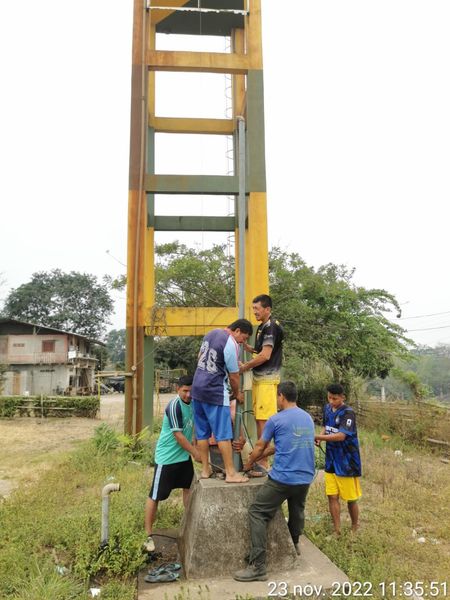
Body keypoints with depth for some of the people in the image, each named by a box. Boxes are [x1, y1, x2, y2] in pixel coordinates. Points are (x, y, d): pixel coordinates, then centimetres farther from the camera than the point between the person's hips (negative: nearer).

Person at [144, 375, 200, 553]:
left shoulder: (192, 403, 1)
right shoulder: (174, 406, -24)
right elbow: (178, 435, -23)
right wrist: (195, 452, -15)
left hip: (184, 455, 9)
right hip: (166, 457, -8)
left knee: (189, 488, 19)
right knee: (155, 496, 2)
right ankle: (149, 536, 13)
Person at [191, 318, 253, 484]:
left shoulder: (211, 333, 9)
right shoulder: (231, 344, -16)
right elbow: (234, 376, -10)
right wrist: (237, 394, 8)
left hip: (197, 389, 8)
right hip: (215, 393, -8)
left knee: (202, 432, 13)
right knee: (223, 434, -2)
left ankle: (205, 469, 21)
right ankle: (231, 473, 3)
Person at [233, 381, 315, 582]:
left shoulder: (276, 419, -8)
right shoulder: (308, 418, 11)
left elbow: (260, 446, 5)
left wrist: (249, 463, 25)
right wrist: (263, 453, 31)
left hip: (282, 478, -7)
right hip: (305, 478, 7)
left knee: (257, 514, 0)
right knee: (297, 511, 28)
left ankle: (258, 566, -5)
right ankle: (294, 544, 51)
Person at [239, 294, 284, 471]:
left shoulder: (272, 327, -14)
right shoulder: (263, 327, 16)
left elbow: (265, 355, -21)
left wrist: (244, 367, -12)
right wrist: (246, 346, 6)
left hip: (267, 379, -10)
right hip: (259, 378, 10)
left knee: (264, 419, -8)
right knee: (258, 418, 14)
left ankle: (263, 462, -2)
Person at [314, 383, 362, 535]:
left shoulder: (348, 413, -18)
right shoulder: (327, 409, 3)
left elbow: (341, 436, -28)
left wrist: (318, 437, -30)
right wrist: (321, 436, -3)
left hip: (347, 462, -6)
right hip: (331, 461, 6)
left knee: (351, 499, 8)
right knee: (332, 496, 6)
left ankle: (354, 531, 29)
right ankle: (337, 531, 19)